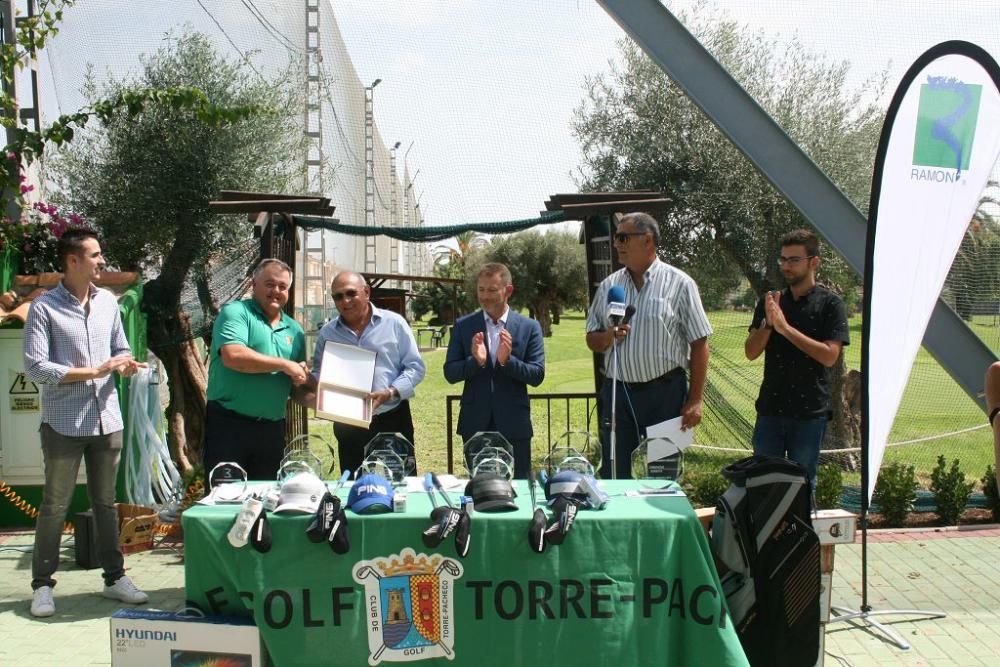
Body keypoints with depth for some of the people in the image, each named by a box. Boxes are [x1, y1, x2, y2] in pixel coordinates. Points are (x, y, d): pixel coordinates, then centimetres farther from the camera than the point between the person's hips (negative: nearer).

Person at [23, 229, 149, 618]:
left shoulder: (108, 302, 8)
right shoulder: (44, 308, -8)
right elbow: (35, 368, -14)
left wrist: (126, 365, -7)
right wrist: (94, 371, -17)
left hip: (107, 420, 5)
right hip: (63, 424, -5)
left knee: (105, 503, 14)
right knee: (55, 507, 5)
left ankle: (114, 576, 23)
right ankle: (42, 584, 16)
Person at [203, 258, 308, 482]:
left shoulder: (294, 330, 14)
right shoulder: (234, 312, -4)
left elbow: (299, 377, 22)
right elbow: (233, 356, -21)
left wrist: (302, 378, -3)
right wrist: (284, 365, -15)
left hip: (272, 428, 6)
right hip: (229, 423, -6)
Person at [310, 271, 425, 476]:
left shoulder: (394, 323, -2)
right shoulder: (327, 333, 5)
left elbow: (415, 367, -2)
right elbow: (318, 375, 10)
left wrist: (390, 392, -16)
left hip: (393, 421, -2)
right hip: (348, 427, 2)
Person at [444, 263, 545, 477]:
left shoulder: (529, 327, 0)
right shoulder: (463, 326, 3)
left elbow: (537, 375, -5)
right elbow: (450, 373, 0)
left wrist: (507, 360, -22)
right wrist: (475, 361, -19)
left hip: (514, 425, -1)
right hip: (475, 424, 1)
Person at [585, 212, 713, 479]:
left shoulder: (679, 284, -4)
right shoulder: (608, 286, 8)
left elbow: (699, 344, -5)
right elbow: (592, 340, 14)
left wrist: (695, 401, -10)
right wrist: (608, 337, -11)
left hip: (665, 393, -4)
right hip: (617, 393, 4)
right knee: (613, 475, 10)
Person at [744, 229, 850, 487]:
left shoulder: (829, 303, -4)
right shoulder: (770, 301, 8)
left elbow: (830, 356, -14)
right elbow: (751, 352, 3)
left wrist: (786, 328, -19)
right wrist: (767, 323, -15)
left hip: (810, 410, -3)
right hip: (771, 407, 4)